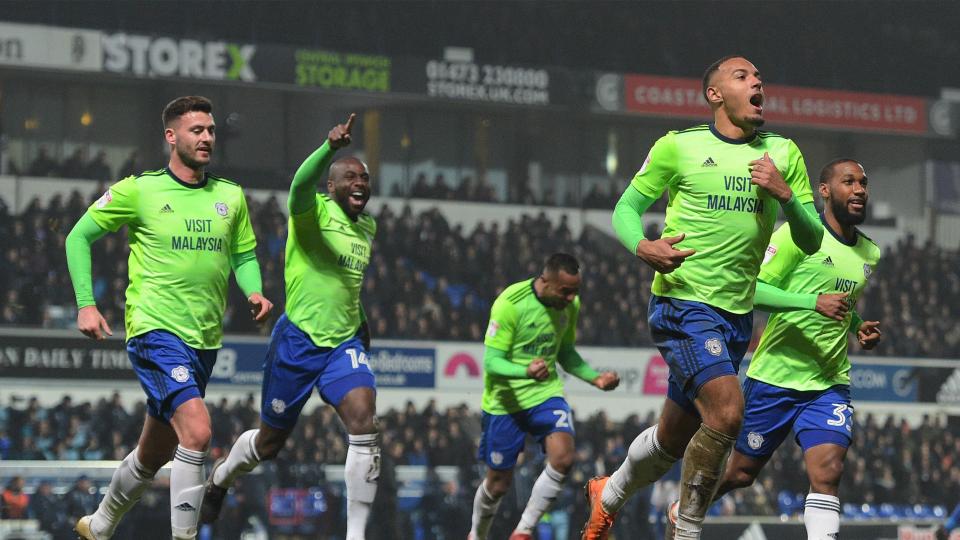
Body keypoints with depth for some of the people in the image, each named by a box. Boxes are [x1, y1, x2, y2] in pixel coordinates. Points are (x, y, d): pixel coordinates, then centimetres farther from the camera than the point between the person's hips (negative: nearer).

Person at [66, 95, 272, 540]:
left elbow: (244, 255, 20)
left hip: (205, 339, 6)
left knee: (155, 454, 16)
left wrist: (254, 292, -2)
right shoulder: (138, 190, -3)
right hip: (155, 332, -6)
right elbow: (79, 236, 5)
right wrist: (85, 304, -5)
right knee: (197, 431, -26)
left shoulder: (230, 196, 9)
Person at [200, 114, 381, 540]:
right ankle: (221, 477, 45)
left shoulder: (368, 227, 11)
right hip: (298, 340, -4)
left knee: (364, 422, -20)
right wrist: (329, 147, -54)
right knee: (270, 442, 10)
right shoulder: (313, 212, -11)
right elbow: (301, 184, -36)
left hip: (345, 341, 5)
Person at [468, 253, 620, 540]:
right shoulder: (510, 304, -21)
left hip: (546, 393, 4)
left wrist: (596, 378, -1)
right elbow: (491, 362, -21)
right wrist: (526, 371, -40)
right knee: (498, 484, 6)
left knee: (563, 458, -22)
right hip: (505, 400, -4)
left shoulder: (570, 304, -3)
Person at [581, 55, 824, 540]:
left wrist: (785, 195, -11)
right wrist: (642, 248, -16)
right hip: (682, 301, -5)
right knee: (726, 412, -25)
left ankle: (608, 496, 41)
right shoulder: (678, 147, -1)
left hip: (737, 313, 5)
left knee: (675, 435, 13)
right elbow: (626, 209, 6)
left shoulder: (783, 154, 9)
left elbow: (811, 241, 8)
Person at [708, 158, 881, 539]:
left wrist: (859, 327, 9)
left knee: (827, 472, -18)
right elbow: (752, 289, -17)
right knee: (742, 472, 10)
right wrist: (814, 302, -27)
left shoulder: (870, 254, 11)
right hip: (775, 376, -4)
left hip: (829, 384, 4)